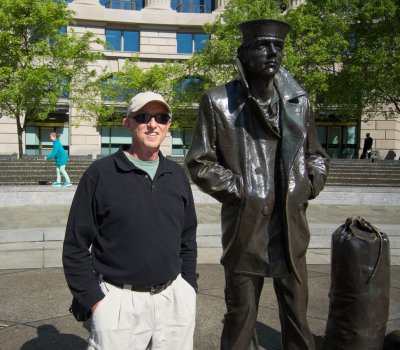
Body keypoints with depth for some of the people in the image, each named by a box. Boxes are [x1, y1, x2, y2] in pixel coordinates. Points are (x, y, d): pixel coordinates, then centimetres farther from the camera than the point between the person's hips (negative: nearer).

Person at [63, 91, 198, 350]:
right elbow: (76, 246, -5)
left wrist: (189, 289, 10)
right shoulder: (101, 173, -6)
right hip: (118, 301, -4)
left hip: (174, 299, 4)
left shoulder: (177, 175, 7)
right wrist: (94, 300, -8)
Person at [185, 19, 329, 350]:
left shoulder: (298, 100, 8)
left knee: (297, 316, 16)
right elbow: (200, 161, -3)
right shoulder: (218, 101, -5)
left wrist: (310, 185, 2)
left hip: (292, 228, 4)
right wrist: (237, 189, -11)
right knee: (241, 316, 10)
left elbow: (315, 155, 19)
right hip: (245, 227, -3)